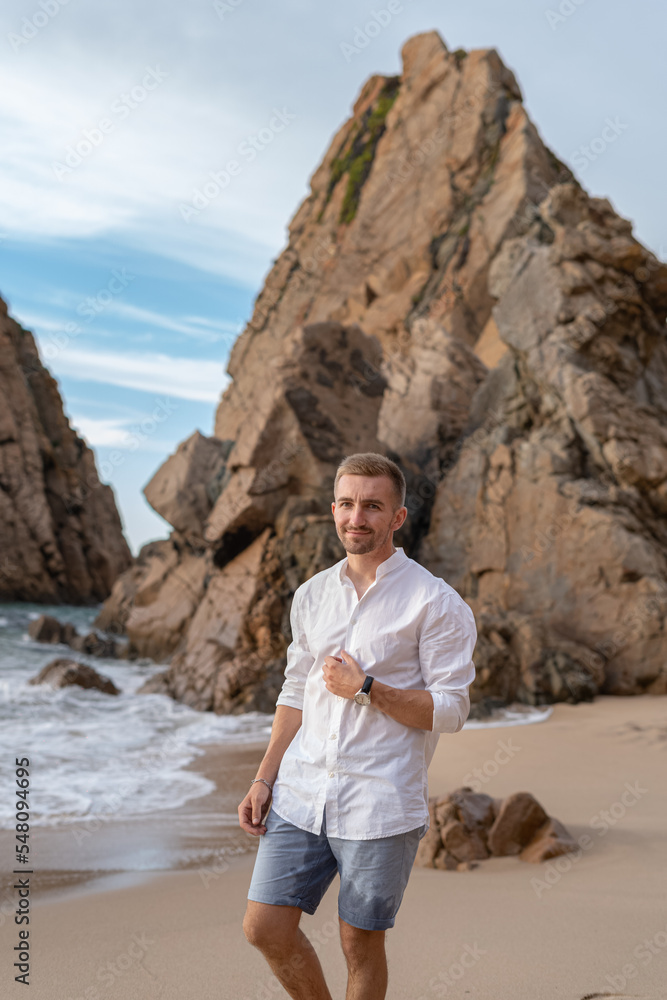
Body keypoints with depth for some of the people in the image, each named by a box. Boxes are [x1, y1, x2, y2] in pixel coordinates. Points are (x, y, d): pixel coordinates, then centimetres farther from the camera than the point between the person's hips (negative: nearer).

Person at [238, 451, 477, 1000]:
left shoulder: (436, 603, -6)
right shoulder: (312, 595, 11)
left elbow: (451, 710, -9)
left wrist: (365, 688, -14)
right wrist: (264, 779, 11)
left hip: (380, 807, -5)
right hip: (301, 794, 5)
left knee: (360, 944, 6)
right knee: (265, 928, 4)